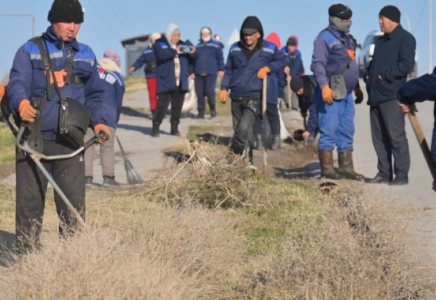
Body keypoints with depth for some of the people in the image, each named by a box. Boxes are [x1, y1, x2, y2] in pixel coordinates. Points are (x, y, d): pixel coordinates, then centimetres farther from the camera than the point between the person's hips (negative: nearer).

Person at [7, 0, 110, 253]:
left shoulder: (86, 55, 17)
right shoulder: (30, 50, 5)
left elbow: (95, 94, 22)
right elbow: (17, 83, -8)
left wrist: (98, 121, 3)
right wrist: (21, 104, -31)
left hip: (70, 142, 2)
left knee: (74, 204, -2)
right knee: (29, 202, 1)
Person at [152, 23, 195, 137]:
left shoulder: (183, 45, 16)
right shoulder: (160, 45, 2)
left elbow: (191, 60, 15)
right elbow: (161, 55, -19)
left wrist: (192, 52, -6)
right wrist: (174, 51, -26)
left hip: (181, 83, 5)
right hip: (166, 82, -5)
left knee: (177, 107, 7)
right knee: (162, 106, -7)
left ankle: (174, 128, 17)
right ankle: (155, 128, 2)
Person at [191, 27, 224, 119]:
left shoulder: (216, 45, 7)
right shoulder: (198, 47, 16)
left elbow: (220, 58, 6)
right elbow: (193, 59, 20)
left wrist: (221, 69, 0)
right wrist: (192, 72, 12)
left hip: (211, 73, -4)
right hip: (199, 73, 4)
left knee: (209, 91, -16)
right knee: (199, 92, 1)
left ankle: (212, 108, 6)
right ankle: (201, 111, 10)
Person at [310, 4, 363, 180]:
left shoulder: (348, 39, 19)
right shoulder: (324, 38, -8)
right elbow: (317, 64, -16)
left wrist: (357, 87, 25)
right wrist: (324, 87, -26)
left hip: (346, 93, 9)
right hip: (330, 93, -9)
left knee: (347, 131, 10)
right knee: (329, 131, -7)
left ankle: (346, 167, 16)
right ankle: (327, 169, -2)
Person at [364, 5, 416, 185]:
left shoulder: (405, 39, -5)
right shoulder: (381, 41, 23)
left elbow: (407, 64, -16)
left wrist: (384, 76, -16)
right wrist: (368, 75, 8)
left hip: (391, 96, -9)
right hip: (375, 96, 9)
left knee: (396, 136, -8)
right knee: (379, 137, 10)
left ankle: (402, 175, -4)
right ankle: (384, 173, 16)